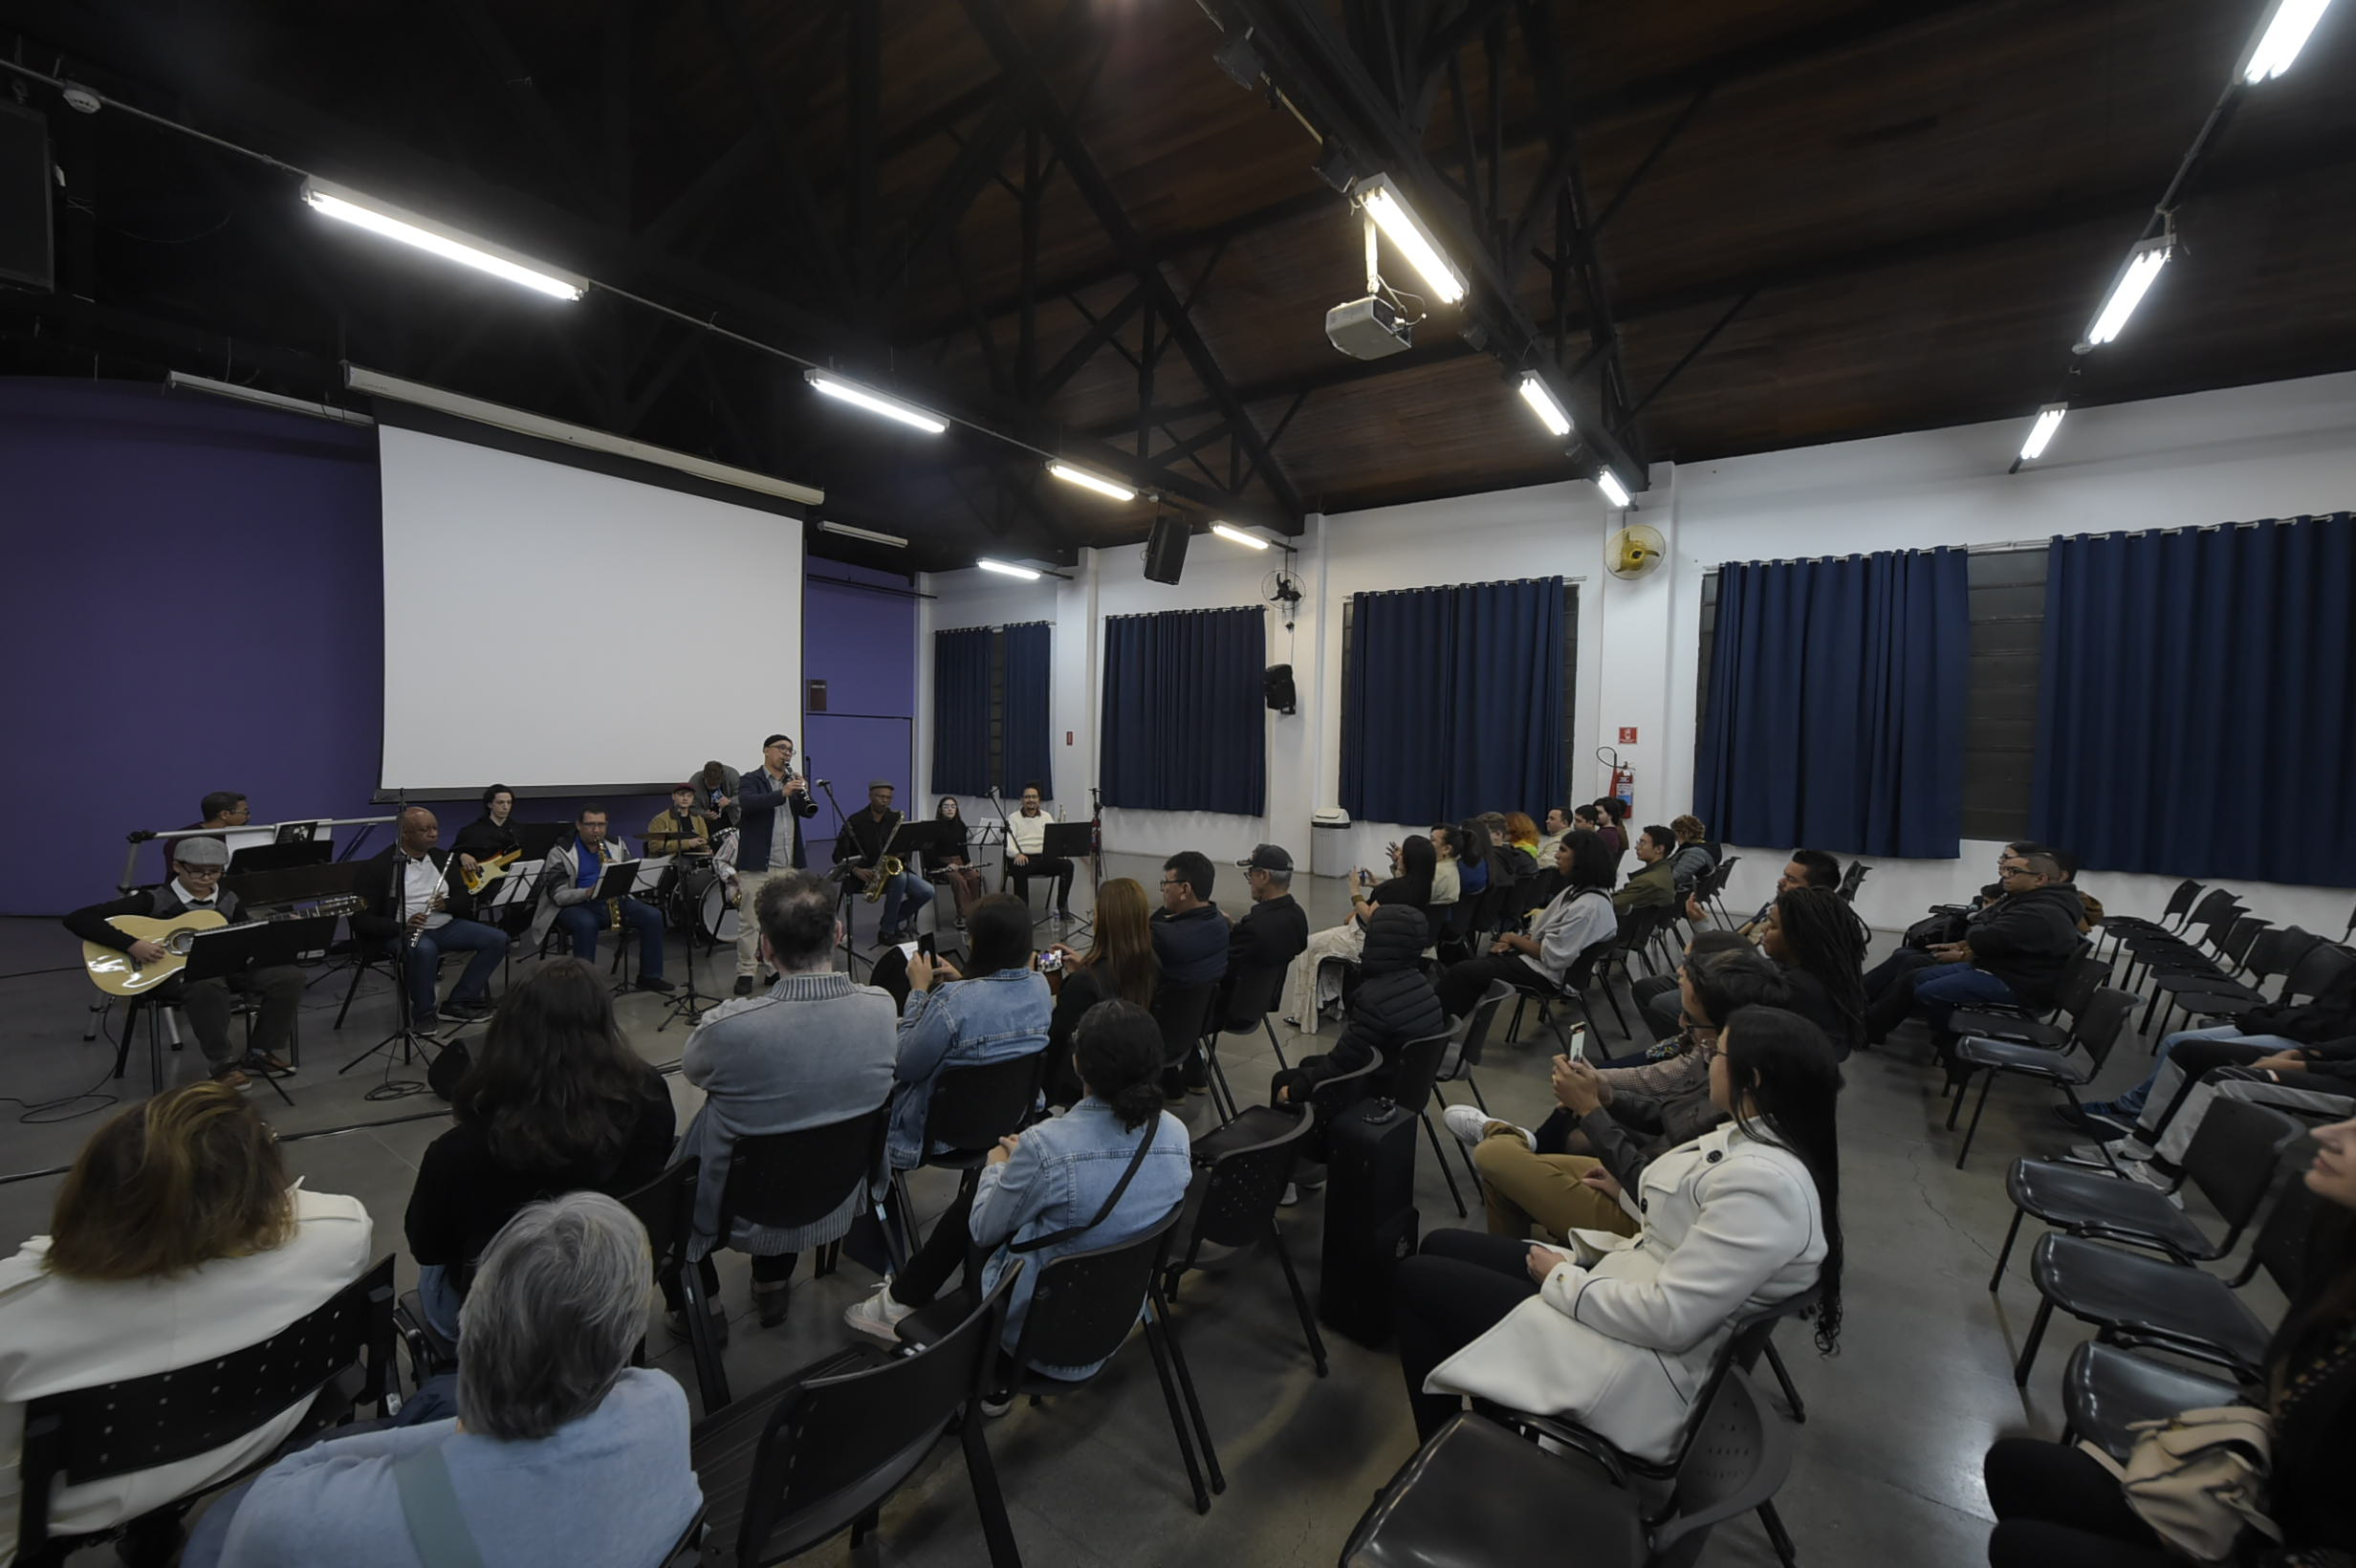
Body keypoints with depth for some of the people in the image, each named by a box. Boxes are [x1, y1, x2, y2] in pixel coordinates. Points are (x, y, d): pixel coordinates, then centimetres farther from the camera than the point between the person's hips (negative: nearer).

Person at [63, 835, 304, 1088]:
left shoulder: (229, 902, 8)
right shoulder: (153, 900, -7)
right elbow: (77, 919, -12)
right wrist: (131, 944, -23)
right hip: (168, 974, -5)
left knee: (288, 976, -18)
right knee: (207, 986, -41)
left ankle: (263, 1053, -4)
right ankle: (223, 1062, -23)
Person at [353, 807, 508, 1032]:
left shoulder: (442, 858, 11)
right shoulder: (377, 866, -6)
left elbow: (466, 899, 14)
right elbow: (361, 919, -10)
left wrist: (446, 904, -10)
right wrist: (401, 926, -27)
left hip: (445, 926, 6)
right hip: (402, 932, -6)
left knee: (498, 939, -15)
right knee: (424, 949, -40)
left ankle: (459, 1001, -6)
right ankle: (423, 1012, -15)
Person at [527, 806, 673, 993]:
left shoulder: (617, 846, 11)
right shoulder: (561, 852, -4)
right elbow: (558, 894, -12)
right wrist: (587, 892, -30)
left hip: (615, 900, 4)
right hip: (576, 904, -4)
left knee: (652, 916, -19)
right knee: (586, 924, -39)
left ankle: (650, 976, -10)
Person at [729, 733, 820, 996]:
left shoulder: (793, 781, 14)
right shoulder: (750, 780, -1)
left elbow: (808, 811, 4)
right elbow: (748, 803, -22)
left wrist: (803, 791, -15)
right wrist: (782, 793, -33)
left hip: (789, 865, 5)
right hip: (757, 863, -5)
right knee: (750, 922, -1)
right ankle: (745, 973, 6)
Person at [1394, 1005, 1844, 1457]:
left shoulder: (1766, 1181, -29)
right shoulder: (1761, 1139, 0)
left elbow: (1668, 1320, -29)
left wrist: (1562, 1279, -16)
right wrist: (1630, 1195, 18)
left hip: (1641, 1360, -10)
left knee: (1414, 1279, -2)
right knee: (1440, 1247, 13)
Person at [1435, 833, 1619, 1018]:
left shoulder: (1589, 906, -26)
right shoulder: (1577, 891, 6)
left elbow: (1551, 956, -25)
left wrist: (1514, 938, -10)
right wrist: (1515, 941, -1)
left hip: (1544, 971, -10)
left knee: (1460, 972, -10)